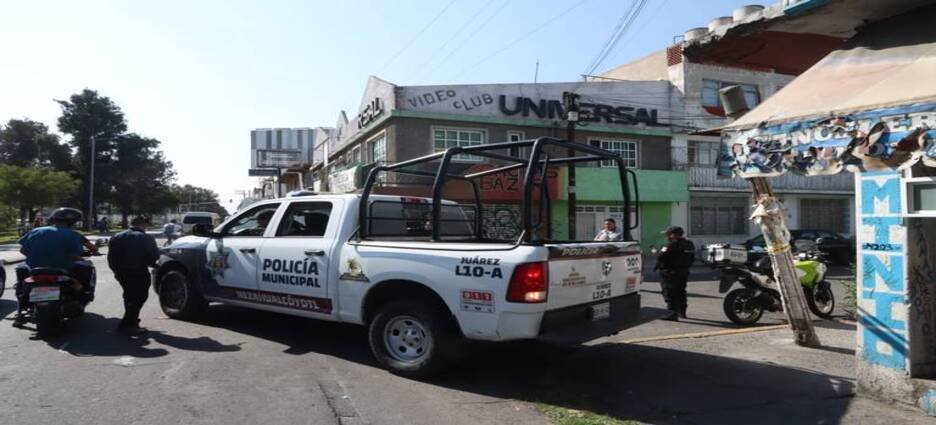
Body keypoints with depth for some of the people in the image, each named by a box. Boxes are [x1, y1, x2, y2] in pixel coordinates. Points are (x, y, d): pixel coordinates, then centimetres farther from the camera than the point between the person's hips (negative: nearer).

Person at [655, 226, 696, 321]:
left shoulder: (672, 245, -19)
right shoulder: (689, 244, 9)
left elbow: (660, 257, -21)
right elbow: (691, 259, 15)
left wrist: (656, 253, -1)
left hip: (670, 273, -9)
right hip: (684, 272, 9)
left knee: (669, 294, -7)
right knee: (681, 293, 20)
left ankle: (673, 314, -15)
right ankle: (682, 312, 31)